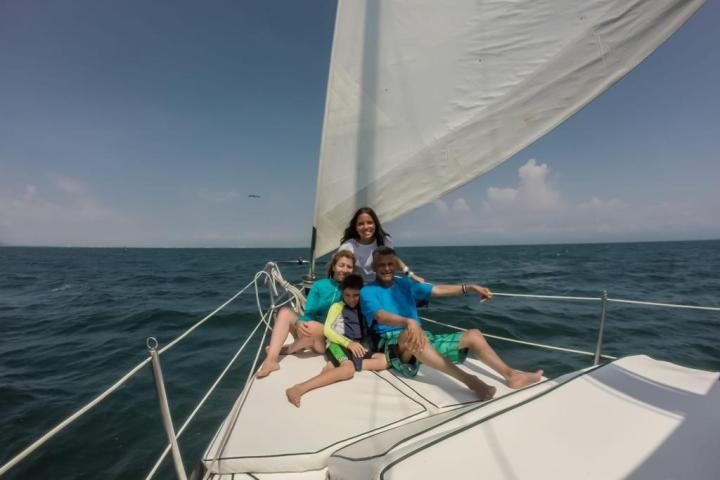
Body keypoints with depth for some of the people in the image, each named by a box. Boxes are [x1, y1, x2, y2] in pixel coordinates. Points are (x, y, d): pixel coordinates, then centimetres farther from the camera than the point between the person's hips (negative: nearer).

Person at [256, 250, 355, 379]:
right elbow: (309, 314, -4)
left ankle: (286, 350, -4)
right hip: (311, 333, 4)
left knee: (312, 326, -33)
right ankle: (271, 360, -29)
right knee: (285, 312, -15)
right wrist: (299, 323, -26)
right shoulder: (320, 285, 2)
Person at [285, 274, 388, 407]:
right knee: (349, 369, -34)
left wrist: (361, 346, -5)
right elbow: (327, 330, -4)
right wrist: (348, 343, -16)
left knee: (384, 360, -18)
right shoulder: (337, 306, 6)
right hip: (338, 344, -5)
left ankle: (336, 366, -25)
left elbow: (367, 331, 17)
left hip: (359, 346, 5)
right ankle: (299, 388, -42)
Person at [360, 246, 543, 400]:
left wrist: (469, 287, -1)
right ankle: (467, 379, -41)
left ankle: (511, 375, -8)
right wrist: (408, 321, -43)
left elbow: (437, 290, 11)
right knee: (412, 333, -41)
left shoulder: (403, 283, 15)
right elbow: (381, 316, -24)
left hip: (424, 339, 7)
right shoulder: (368, 292, -4)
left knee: (473, 334, -3)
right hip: (393, 344, -6)